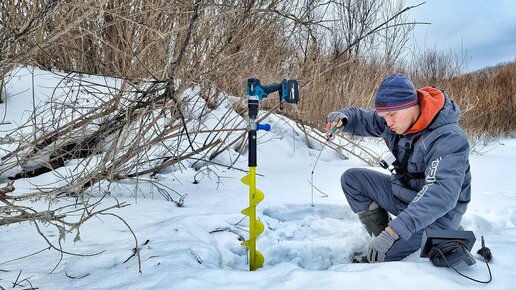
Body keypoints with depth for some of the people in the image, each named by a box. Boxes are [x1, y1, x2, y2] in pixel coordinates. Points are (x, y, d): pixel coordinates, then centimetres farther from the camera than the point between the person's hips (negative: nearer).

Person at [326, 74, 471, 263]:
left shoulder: (449, 138, -29)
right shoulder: (398, 117, -7)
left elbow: (441, 195, -38)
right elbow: (363, 119, 2)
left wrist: (393, 231, -44)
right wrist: (342, 118, -24)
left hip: (437, 215, -8)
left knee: (380, 257, -26)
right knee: (351, 179, 0)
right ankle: (380, 234, 3)